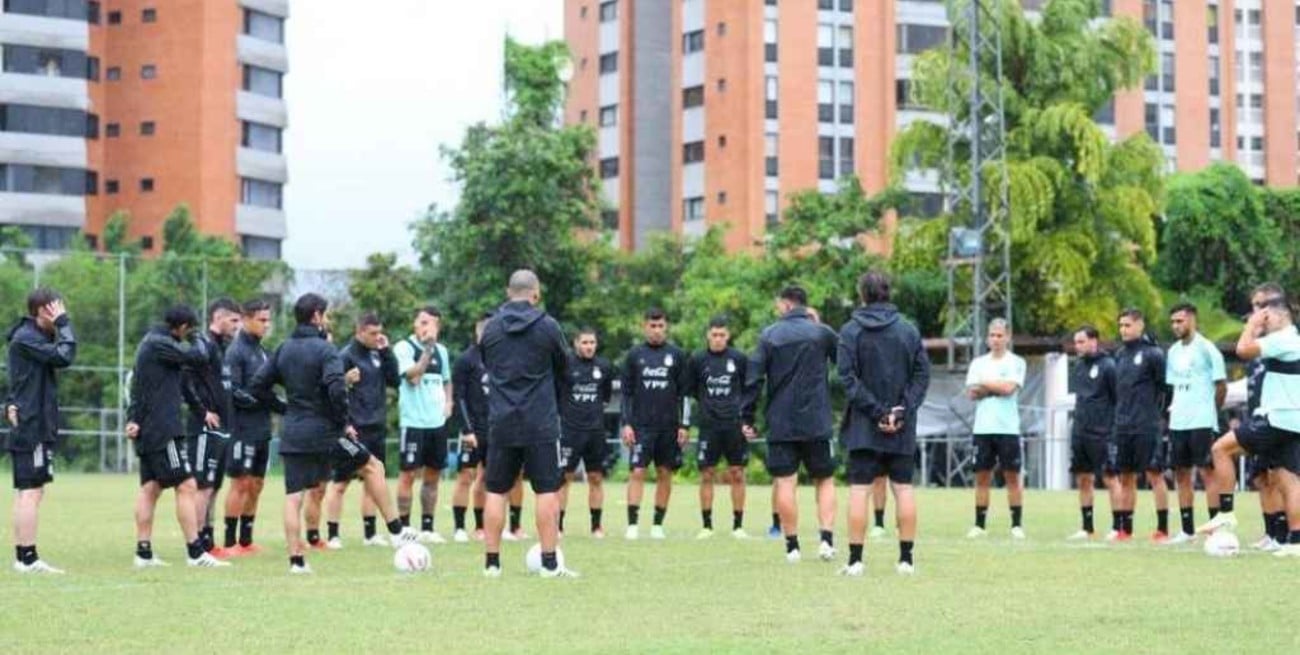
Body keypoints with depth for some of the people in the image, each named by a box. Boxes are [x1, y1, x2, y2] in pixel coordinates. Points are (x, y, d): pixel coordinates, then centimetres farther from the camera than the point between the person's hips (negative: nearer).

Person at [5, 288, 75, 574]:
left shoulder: (33, 336, 18)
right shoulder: (25, 338, -13)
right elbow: (64, 356, -25)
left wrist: (12, 403, 3)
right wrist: (63, 323, -14)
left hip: (33, 428, 10)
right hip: (32, 427, -10)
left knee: (26, 493, 11)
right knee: (31, 492, -9)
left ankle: (24, 557, 14)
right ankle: (28, 558, -9)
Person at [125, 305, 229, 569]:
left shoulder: (151, 342, 18)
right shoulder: (159, 344, -13)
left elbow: (137, 385, 15)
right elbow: (198, 357, -16)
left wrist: (134, 418, 4)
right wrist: (195, 340, 6)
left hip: (148, 429, 10)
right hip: (163, 429, -10)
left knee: (150, 488, 9)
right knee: (186, 486, -8)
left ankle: (144, 552, 10)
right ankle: (195, 552, -8)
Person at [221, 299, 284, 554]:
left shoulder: (261, 351, 15)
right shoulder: (236, 351, -9)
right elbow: (233, 392, -16)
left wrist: (281, 405, 2)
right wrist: (264, 400, -19)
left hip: (262, 428, 8)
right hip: (243, 429, -8)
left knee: (256, 485, 10)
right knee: (241, 483, -4)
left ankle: (246, 540, 18)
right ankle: (230, 541, 2)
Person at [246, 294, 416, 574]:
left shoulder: (283, 350, 9)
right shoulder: (324, 349, -11)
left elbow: (257, 386, 9)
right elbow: (337, 389, -24)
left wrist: (284, 407, 14)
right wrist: (344, 422, -11)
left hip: (292, 433, 6)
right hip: (324, 430, -6)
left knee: (294, 496, 4)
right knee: (372, 467, 11)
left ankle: (296, 560, 0)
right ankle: (396, 531, 13)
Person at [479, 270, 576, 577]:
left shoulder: (491, 328, 4)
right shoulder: (548, 326, -4)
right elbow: (561, 371, 9)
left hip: (501, 422, 3)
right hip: (540, 422, -3)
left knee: (496, 491, 8)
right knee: (547, 491, 1)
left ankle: (492, 562, 8)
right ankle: (550, 563, -1)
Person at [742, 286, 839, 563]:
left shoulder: (769, 335, 1)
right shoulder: (821, 333, 1)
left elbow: (753, 379, -3)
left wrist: (747, 418, 3)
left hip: (780, 424, -1)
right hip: (817, 424, 1)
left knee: (785, 483, 1)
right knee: (824, 480, 11)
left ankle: (792, 545, 0)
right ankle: (826, 538, -3)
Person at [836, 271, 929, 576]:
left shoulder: (850, 331, -3)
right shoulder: (909, 330, 5)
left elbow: (847, 377, -10)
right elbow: (922, 375, 0)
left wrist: (876, 412, -10)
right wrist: (902, 411, -5)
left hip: (863, 427, -2)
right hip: (903, 429, 2)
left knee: (859, 490, -1)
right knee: (903, 488, 6)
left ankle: (855, 559, -3)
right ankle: (907, 559, 7)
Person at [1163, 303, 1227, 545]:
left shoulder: (1207, 349, -6)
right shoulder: (1173, 351, 14)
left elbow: (1221, 386, -3)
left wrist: (1210, 412, 1)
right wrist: (1173, 407, 7)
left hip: (1202, 423, -7)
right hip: (1178, 423, 7)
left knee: (1207, 472, -7)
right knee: (1182, 475, 8)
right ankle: (1187, 531, 14)